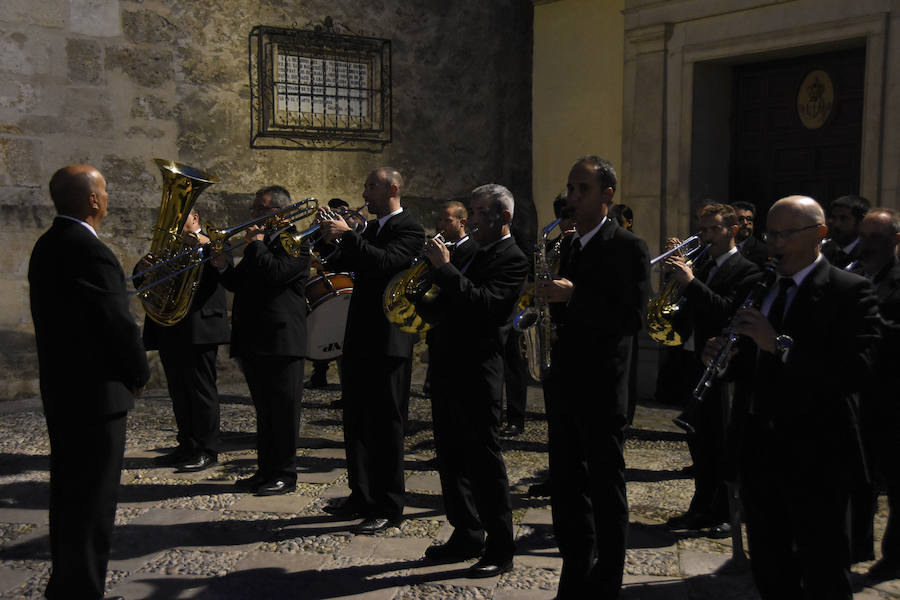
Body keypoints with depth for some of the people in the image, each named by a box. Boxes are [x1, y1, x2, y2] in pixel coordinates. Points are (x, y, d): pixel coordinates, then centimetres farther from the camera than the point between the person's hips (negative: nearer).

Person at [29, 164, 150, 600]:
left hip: (61, 388, 10)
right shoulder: (90, 252, -21)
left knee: (69, 493, 19)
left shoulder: (48, 245, 8)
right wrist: (139, 373, -3)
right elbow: (120, 325, -22)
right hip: (96, 393, -10)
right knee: (93, 500, -1)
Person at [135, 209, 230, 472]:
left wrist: (205, 243, -29)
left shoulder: (212, 243, 2)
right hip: (169, 332, 7)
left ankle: (206, 450, 2)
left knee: (202, 390, -4)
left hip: (198, 329, -7)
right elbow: (140, 283, 15)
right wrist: (142, 268, -7)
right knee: (179, 392, 12)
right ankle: (187, 445, 21)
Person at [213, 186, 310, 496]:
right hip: (253, 341, 9)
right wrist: (224, 267, 1)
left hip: (281, 341, -9)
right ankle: (266, 470, 23)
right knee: (264, 411, 15)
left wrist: (255, 244, -11)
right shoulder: (258, 244, 20)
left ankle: (285, 474, 6)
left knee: (283, 410, -2)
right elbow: (240, 284, 18)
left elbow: (275, 274, -22)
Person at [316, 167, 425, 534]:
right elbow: (342, 265, 16)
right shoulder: (371, 229, 17)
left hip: (388, 341, -9)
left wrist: (347, 235, -23)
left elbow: (386, 262, -26)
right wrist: (330, 238, 0)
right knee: (356, 423, 14)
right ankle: (362, 497, 25)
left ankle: (388, 508, 5)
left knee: (385, 425, -3)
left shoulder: (409, 228, -9)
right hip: (360, 338, 9)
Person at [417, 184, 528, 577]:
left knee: (484, 460, -3)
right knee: (452, 459, 14)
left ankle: (500, 551, 6)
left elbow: (482, 302, -24)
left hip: (478, 372, -9)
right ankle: (466, 538, 27)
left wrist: (443, 267, -21)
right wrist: (420, 302, 1)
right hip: (448, 368, 9)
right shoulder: (472, 253, 17)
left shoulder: (512, 260, -9)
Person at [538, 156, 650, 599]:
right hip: (563, 380, 7)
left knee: (605, 488, 2)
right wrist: (550, 301, 1)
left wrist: (572, 295, -23)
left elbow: (631, 317, -19)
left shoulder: (628, 248, -8)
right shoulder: (568, 245, 14)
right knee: (566, 485, 12)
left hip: (601, 385, -7)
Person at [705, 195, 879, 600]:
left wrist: (780, 344, -26)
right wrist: (724, 356, -4)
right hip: (760, 454, 7)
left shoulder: (849, 291, -9)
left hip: (816, 458, -6)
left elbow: (855, 371, -22)